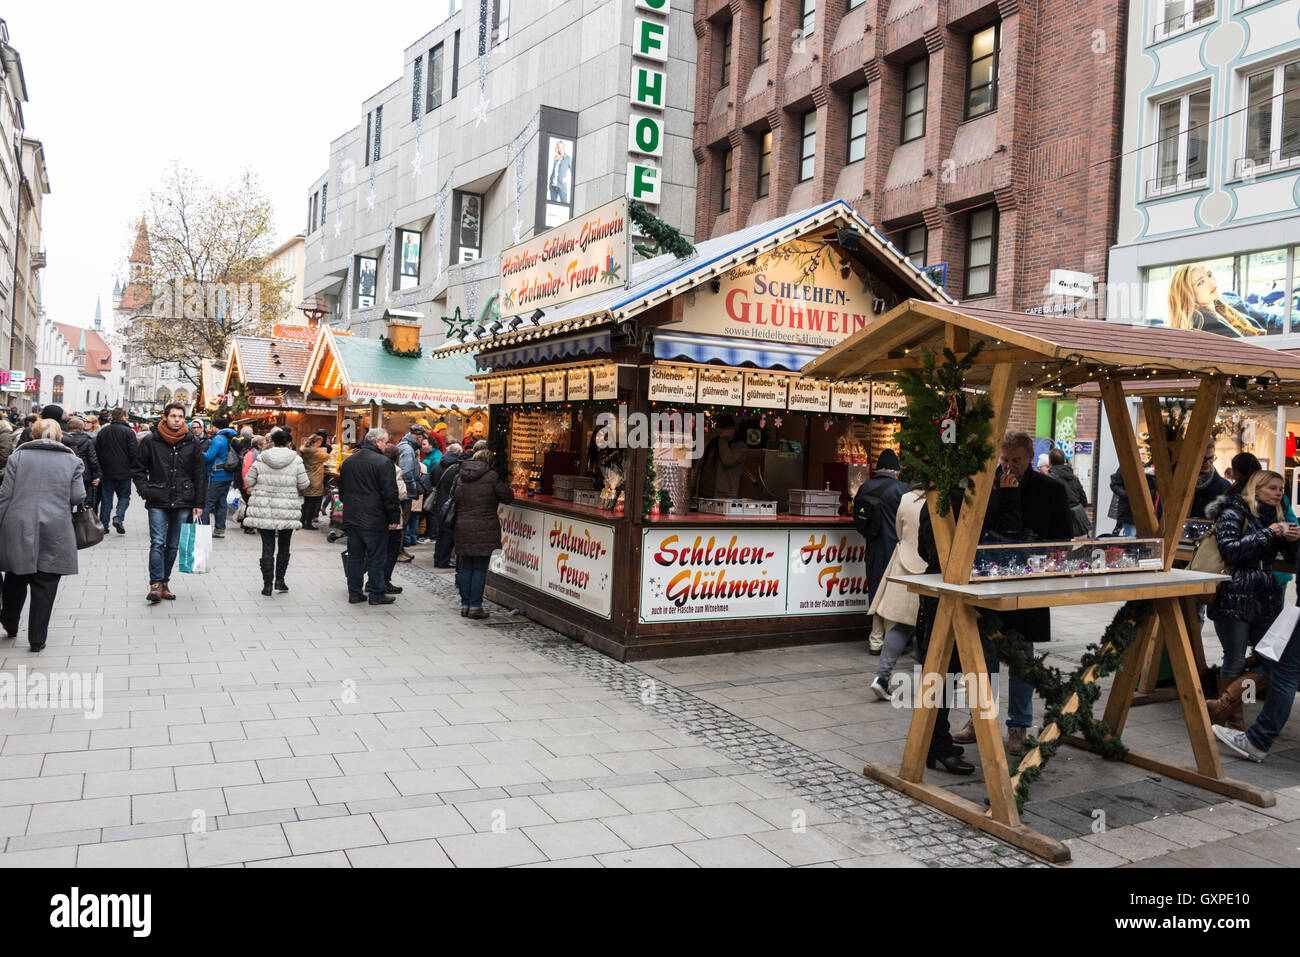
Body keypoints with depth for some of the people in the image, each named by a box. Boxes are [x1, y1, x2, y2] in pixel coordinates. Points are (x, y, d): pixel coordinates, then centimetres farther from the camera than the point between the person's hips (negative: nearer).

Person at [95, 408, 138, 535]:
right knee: (124, 496, 9)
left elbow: (97, 452, 7)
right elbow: (134, 453, -12)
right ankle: (118, 518, -11)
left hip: (107, 471, 3)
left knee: (106, 498, 9)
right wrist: (132, 467, 4)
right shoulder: (128, 432, -8)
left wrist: (100, 469, 15)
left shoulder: (102, 432, 6)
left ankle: (103, 525, 9)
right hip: (124, 472, -3)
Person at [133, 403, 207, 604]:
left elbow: (200, 474, 8)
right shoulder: (151, 441, 1)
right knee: (157, 543, -10)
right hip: (158, 502, -2)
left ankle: (164, 582, 17)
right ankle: (156, 584, -8)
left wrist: (199, 503, 5)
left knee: (173, 545, 7)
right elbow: (138, 468, 10)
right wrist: (145, 490, -3)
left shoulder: (192, 443, 4)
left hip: (183, 503, 2)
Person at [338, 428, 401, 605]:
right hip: (374, 519, -6)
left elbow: (341, 490, 20)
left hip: (351, 518, 7)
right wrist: (394, 518, -8)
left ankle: (354, 593, 17)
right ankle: (377, 595, 8)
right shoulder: (383, 462, -13)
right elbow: (390, 494, -15)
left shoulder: (348, 461, 11)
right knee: (377, 558, 3)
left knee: (354, 556, 13)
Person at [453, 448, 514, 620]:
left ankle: (465, 605, 17)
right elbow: (508, 498, -3)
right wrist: (503, 486, 15)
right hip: (484, 530, -5)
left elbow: (455, 503, 12)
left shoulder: (461, 478, 9)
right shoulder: (491, 477, -8)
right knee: (480, 569, 1)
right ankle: (475, 607, 2)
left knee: (465, 567, 12)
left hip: (462, 528, 5)